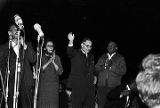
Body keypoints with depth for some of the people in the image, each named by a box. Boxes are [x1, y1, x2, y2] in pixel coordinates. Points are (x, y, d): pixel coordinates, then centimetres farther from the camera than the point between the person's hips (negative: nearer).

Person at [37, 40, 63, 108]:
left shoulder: (57, 57, 7)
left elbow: (60, 72, -1)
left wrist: (53, 62, -13)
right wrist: (48, 62, -15)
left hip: (54, 85, 1)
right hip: (43, 85, -1)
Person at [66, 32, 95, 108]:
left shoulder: (91, 57, 19)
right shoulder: (75, 54, 0)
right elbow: (69, 52, -23)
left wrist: (94, 77, 7)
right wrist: (71, 41, -37)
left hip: (90, 87, 6)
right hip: (78, 87, -6)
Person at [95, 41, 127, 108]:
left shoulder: (120, 58, 9)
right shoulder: (102, 57, 20)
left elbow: (123, 71, -3)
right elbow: (96, 69, 11)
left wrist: (111, 66, -12)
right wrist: (104, 66, -6)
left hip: (113, 87, -3)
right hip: (102, 85, 3)